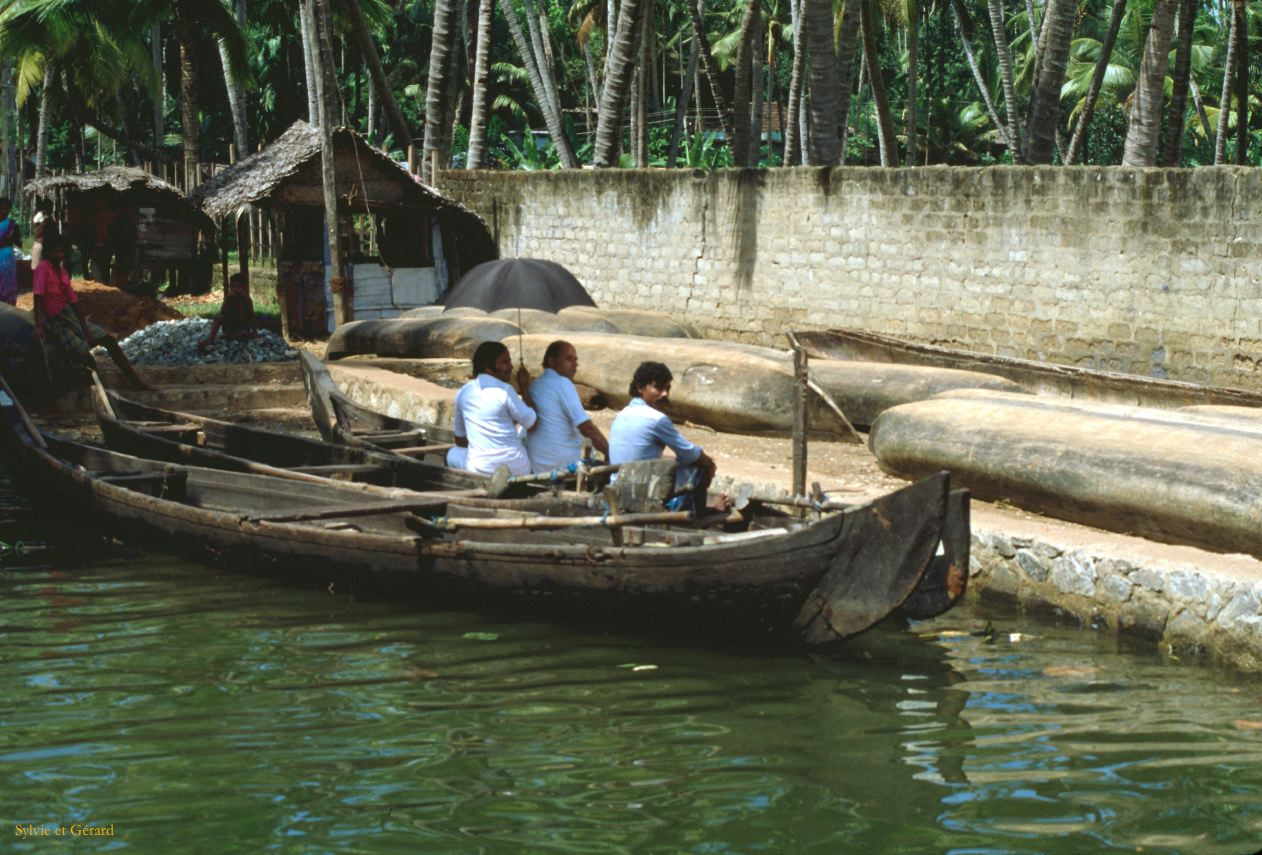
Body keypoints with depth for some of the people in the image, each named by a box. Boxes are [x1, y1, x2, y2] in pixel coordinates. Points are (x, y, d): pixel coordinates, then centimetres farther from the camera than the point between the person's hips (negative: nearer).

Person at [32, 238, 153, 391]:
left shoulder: (63, 272, 8)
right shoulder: (43, 267, -14)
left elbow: (74, 303, 5)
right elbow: (38, 298, -24)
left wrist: (85, 329, -4)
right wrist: (39, 326, -35)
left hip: (70, 315, 8)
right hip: (55, 322, -8)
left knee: (109, 340, 2)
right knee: (87, 359, -22)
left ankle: (136, 381, 7)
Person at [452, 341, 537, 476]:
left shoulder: (463, 393, 8)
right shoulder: (504, 390, -9)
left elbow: (460, 440, 16)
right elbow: (533, 425, -3)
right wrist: (525, 388, 4)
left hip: (479, 469, 3)